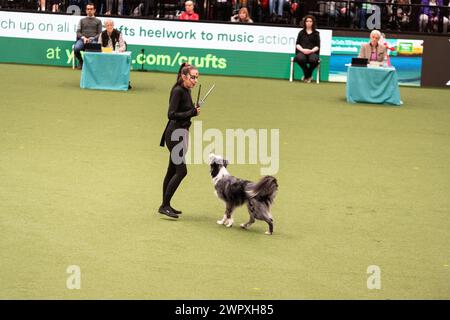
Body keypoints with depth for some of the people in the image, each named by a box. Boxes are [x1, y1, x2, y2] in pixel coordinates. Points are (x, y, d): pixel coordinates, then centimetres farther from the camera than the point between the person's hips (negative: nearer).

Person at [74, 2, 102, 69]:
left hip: (93, 40, -2)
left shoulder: (98, 21, 19)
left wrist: (91, 38, -8)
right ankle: (81, 61, -3)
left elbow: (99, 34, 9)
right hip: (82, 39, 2)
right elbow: (78, 32, 14)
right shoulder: (82, 20, 23)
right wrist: (83, 37, -7)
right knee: (76, 48, -32)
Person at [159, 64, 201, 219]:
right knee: (181, 171, -11)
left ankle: (166, 205, 21)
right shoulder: (178, 91, -17)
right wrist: (192, 113, -21)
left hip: (180, 134, 10)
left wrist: (194, 110, 4)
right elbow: (171, 114, -23)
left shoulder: (186, 91, 11)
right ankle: (164, 206, -6)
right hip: (175, 135, -10)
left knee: (172, 171, 14)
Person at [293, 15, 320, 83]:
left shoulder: (316, 33, 15)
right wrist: (302, 50, -10)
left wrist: (311, 50, -12)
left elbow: (317, 46, 8)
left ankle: (307, 76, -7)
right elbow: (297, 44, 11)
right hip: (302, 51, 1)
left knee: (313, 59, -37)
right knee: (300, 58, -37)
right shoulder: (301, 32, 19)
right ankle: (308, 76, -12)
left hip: (312, 52, -1)